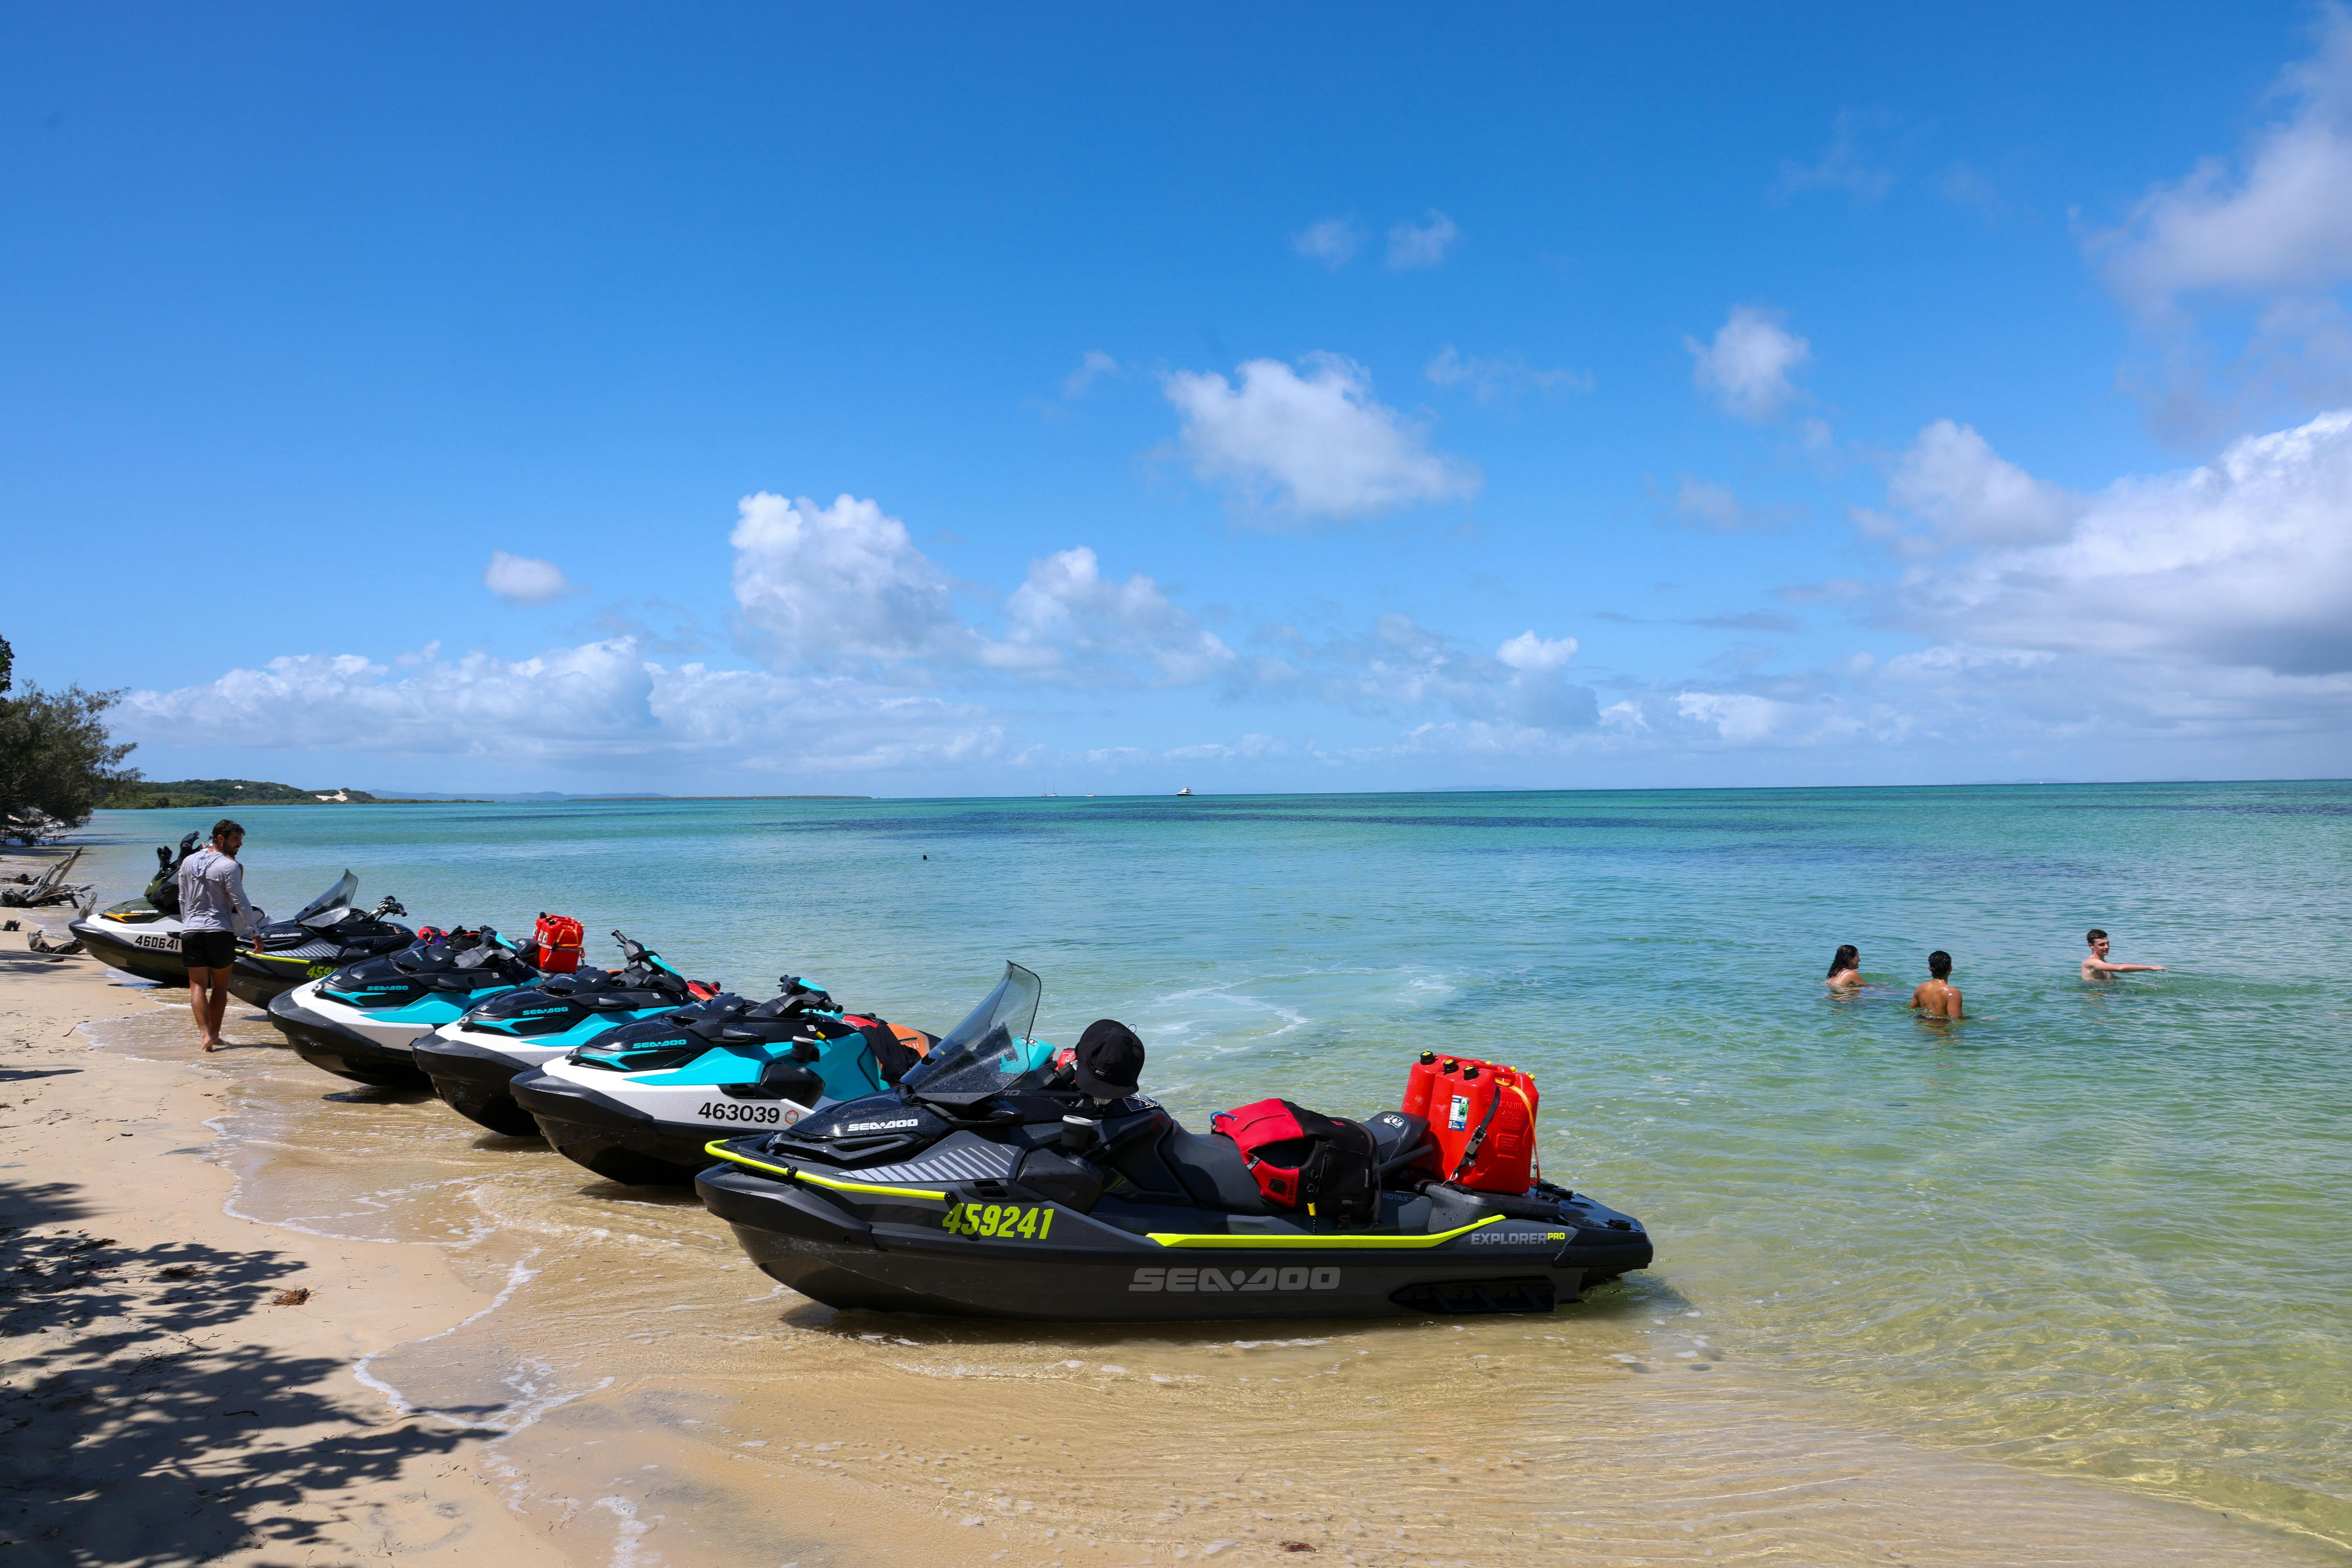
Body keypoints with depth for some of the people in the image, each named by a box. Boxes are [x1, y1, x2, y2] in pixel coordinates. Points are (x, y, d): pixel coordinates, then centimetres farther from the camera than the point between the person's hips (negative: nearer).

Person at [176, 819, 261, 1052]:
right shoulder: (229, 866, -10)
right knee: (220, 986, 9)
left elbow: (182, 900, 17)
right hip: (219, 932, -4)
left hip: (190, 931, 4)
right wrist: (255, 932, -7)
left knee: (197, 986, 4)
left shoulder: (188, 862, 9)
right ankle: (215, 1035, 12)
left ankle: (205, 1034, -11)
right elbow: (240, 903, -12)